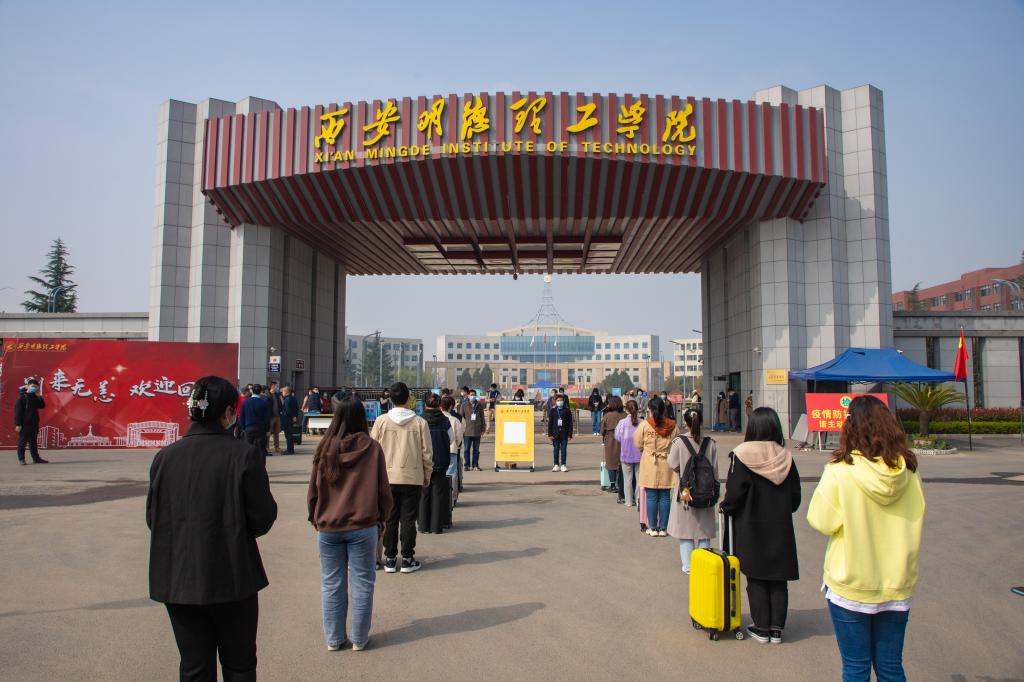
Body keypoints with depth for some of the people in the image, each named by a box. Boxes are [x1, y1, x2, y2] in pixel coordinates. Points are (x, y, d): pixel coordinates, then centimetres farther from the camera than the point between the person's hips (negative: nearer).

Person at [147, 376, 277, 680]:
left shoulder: (165, 456, -5)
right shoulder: (245, 454, -15)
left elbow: (153, 518, 1)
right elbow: (262, 518, -12)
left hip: (178, 581, 3)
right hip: (233, 578, -3)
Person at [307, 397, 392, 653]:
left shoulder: (325, 449, -4)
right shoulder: (372, 448, -8)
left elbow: (313, 489, 3)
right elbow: (383, 489, -3)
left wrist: (315, 518, 16)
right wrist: (381, 519, 11)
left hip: (328, 527, 2)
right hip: (363, 526, -2)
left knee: (332, 584, 12)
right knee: (362, 584, 10)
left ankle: (333, 638, 21)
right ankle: (359, 638, 17)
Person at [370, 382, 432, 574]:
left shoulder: (381, 421, -5)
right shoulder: (419, 422, -7)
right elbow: (427, 452, -2)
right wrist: (427, 475, 11)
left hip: (387, 478, 1)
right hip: (413, 479, -1)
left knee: (389, 520, 10)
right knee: (408, 519, 7)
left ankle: (390, 559, 16)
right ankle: (407, 559, 11)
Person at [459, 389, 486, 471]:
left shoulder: (479, 405, 8)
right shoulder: (464, 405, 2)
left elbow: (482, 417, 13)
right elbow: (461, 416, 5)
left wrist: (482, 428, 9)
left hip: (477, 431, 2)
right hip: (467, 430, -2)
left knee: (476, 449, 7)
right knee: (467, 449, 2)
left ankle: (475, 465, 15)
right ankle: (467, 465, 10)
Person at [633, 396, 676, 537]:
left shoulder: (644, 425, -9)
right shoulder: (672, 425, -4)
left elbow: (638, 445, 0)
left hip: (649, 465, -1)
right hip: (666, 465, 2)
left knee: (651, 497, 5)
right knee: (665, 497, 8)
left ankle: (653, 528, 10)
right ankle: (663, 528, 11)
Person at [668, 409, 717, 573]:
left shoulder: (679, 442, -13)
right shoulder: (710, 443, -5)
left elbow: (673, 465, -8)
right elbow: (715, 469, 1)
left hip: (685, 490, -2)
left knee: (685, 529, 8)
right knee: (704, 530, 12)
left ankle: (688, 565, 10)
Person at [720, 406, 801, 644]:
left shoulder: (742, 456, -14)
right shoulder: (785, 457, -3)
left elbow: (734, 493, -13)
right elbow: (795, 497, 4)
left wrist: (725, 507, 6)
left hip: (751, 529, -3)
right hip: (781, 529, 3)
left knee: (756, 580, 8)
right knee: (778, 580, 11)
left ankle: (762, 628, 14)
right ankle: (777, 629, 16)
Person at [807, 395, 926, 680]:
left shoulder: (841, 472, -19)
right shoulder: (909, 472, -5)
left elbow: (822, 521, -10)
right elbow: (915, 522, 7)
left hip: (850, 587, -4)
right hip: (897, 586, 4)